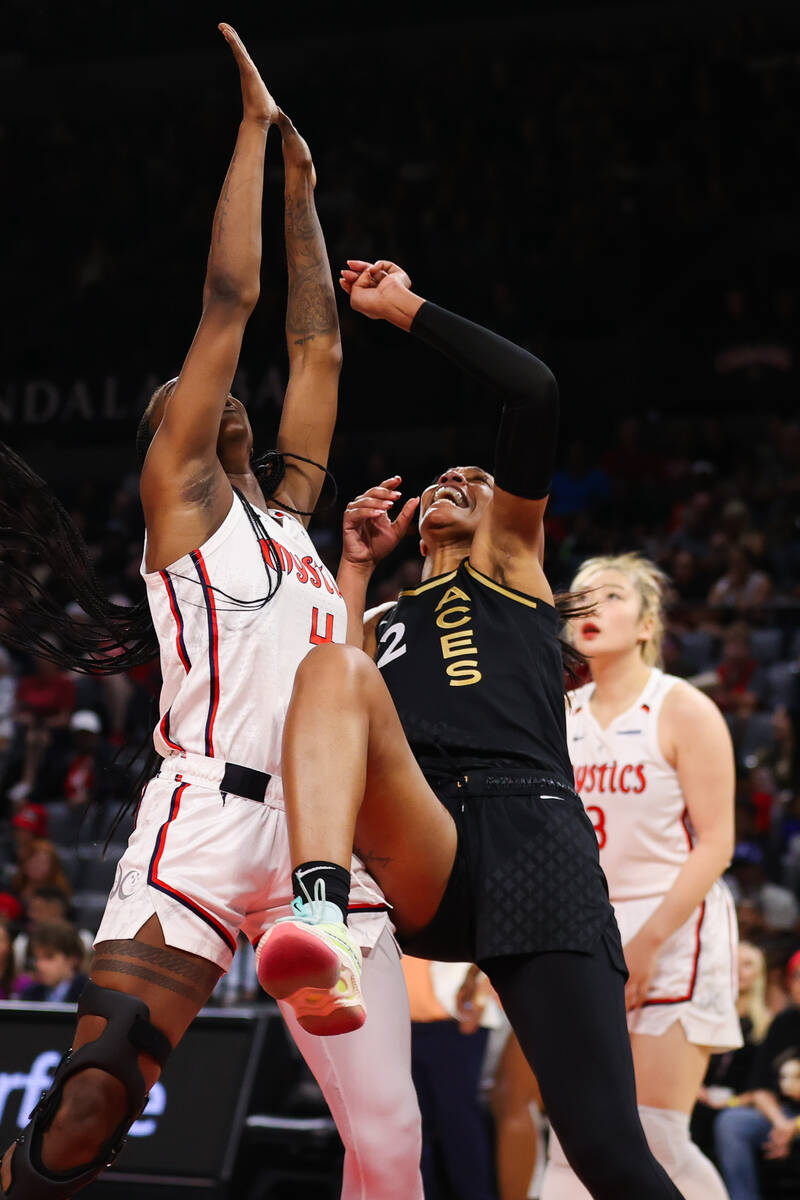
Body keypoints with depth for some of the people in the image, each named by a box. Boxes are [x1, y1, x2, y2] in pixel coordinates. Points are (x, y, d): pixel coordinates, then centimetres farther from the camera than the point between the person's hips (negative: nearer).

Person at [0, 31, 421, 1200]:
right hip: (212, 812, -6)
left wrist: (300, 187, 35)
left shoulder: (287, 510, 25)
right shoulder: (177, 490, 9)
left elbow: (316, 345, 30)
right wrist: (255, 127, 10)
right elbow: (229, 300, 5)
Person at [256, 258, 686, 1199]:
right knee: (332, 666, -27)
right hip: (424, 861, 3)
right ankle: (322, 921, -47)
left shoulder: (509, 560, 26)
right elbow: (327, 715, 16)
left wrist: (407, 309, 17)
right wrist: (355, 563, 25)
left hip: (531, 831, -2)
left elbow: (535, 394, 11)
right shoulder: (384, 626, 38)